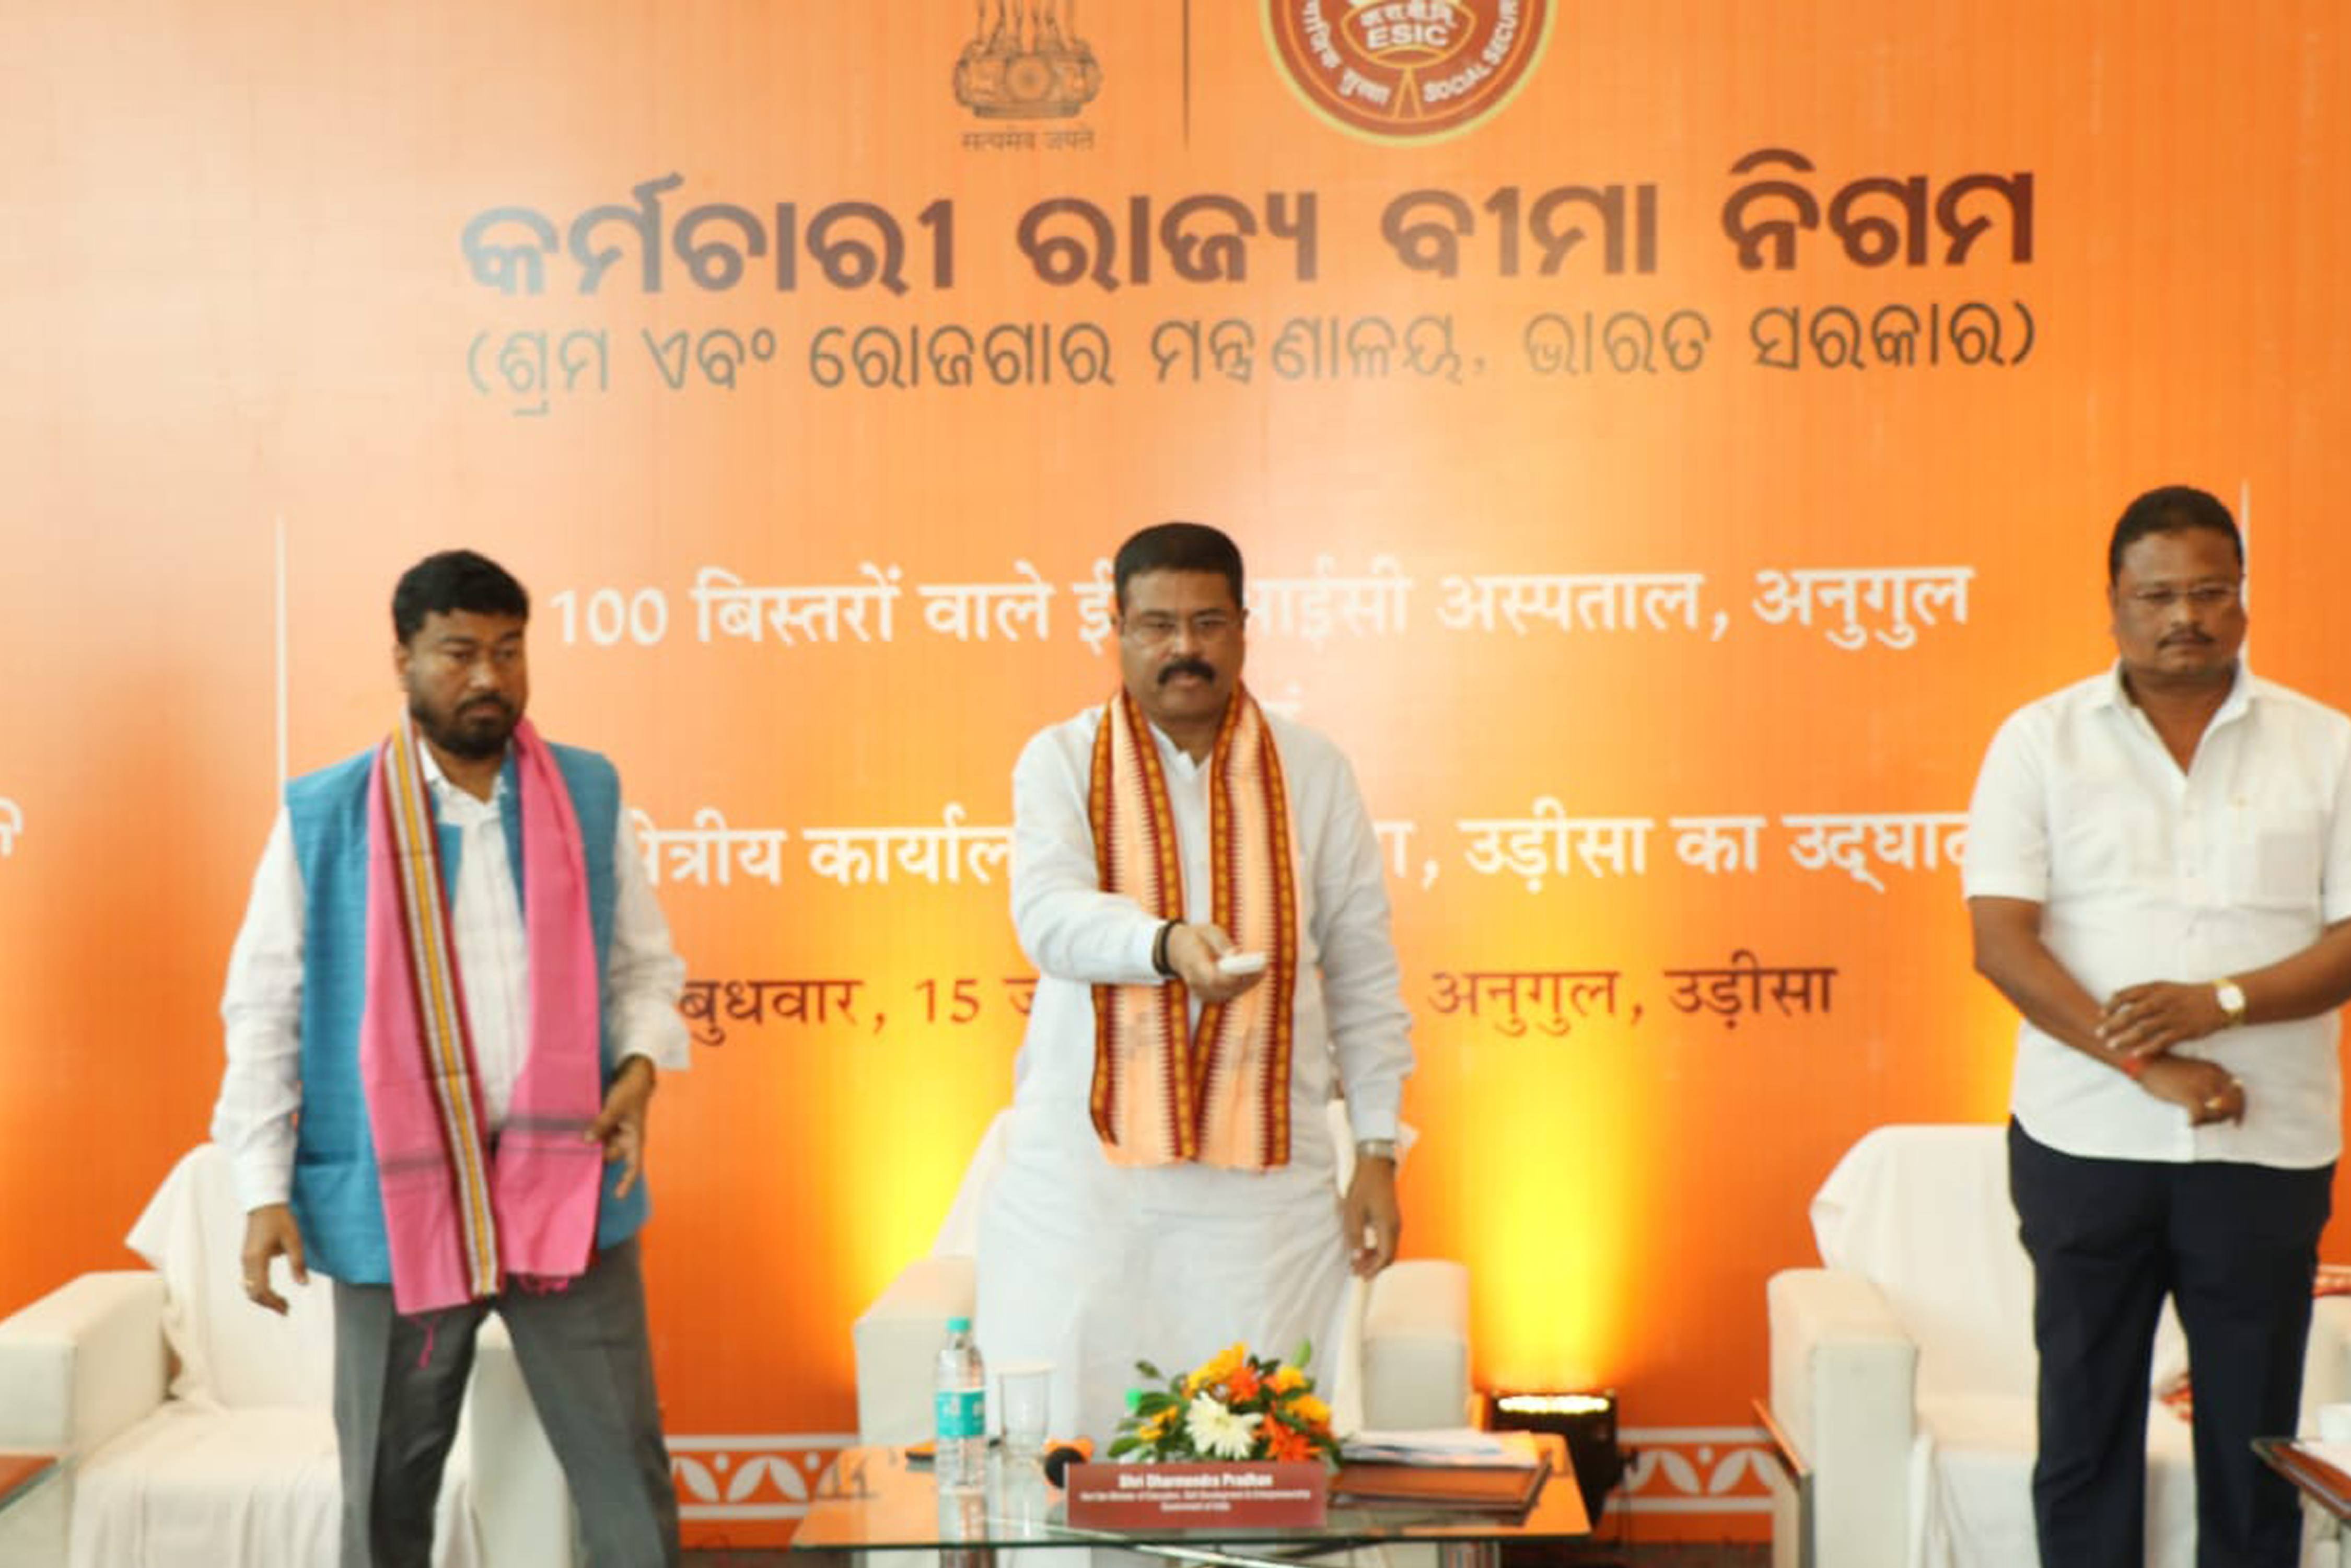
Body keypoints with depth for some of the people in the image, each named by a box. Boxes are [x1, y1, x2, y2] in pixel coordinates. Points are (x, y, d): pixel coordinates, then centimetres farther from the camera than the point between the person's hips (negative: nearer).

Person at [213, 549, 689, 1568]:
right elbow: (264, 1013, 1)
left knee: (627, 1473, 4)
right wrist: (265, 1189, -5)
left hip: (565, 1186, 1)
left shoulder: (588, 796, 5)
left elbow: (643, 962, 13)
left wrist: (640, 1064, -8)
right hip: (395, 1198, -1)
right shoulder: (323, 818, -2)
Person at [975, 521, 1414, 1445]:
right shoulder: (1061, 762, 5)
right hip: (1082, 1166, -1)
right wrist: (1167, 944, -33)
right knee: (1058, 1435, -1)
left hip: (1266, 1174, 1)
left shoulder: (1313, 773, 9)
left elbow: (1364, 978, 10)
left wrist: (1376, 1151, 4)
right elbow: (1049, 917, -13)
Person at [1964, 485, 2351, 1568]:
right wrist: (2149, 1064, -15)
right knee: (2085, 1430, 5)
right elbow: (2001, 940, -6)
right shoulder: (2041, 740, 3)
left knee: (2254, 1434, 5)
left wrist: (2219, 1002, -17)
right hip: (2085, 1143, 0)